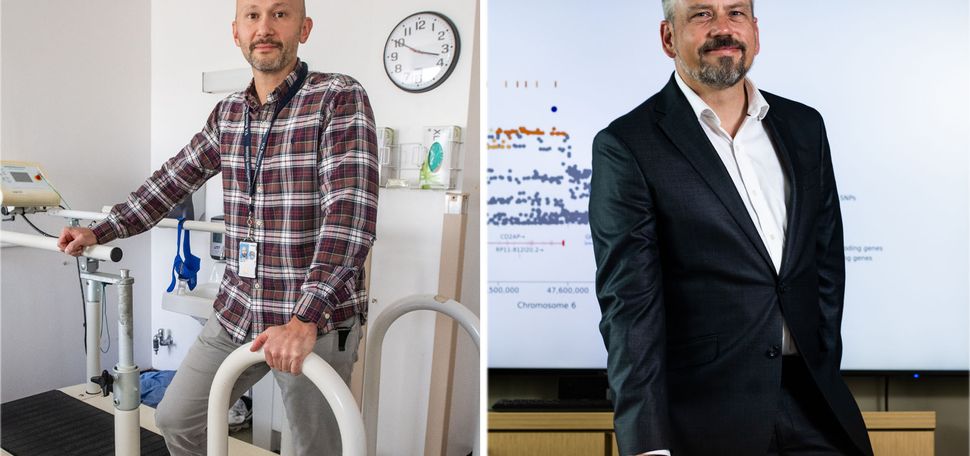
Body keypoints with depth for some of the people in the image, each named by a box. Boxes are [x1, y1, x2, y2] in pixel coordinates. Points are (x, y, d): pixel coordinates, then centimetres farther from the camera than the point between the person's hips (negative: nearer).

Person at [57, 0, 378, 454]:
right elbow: (172, 180, 22)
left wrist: (305, 319, -32)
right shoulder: (227, 113, 8)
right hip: (237, 311, 6)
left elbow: (351, 211, -24)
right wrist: (100, 232, 24)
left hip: (318, 320, -6)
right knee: (175, 418, 17)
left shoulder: (340, 98, -13)